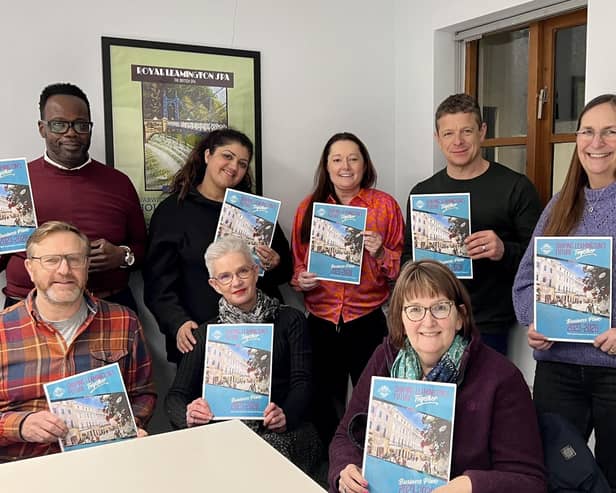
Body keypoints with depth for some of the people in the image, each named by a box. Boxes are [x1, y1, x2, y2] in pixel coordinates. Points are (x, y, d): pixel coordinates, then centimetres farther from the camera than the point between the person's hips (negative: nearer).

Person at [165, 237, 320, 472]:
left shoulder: (290, 320, 8)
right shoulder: (206, 333, 13)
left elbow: (302, 383, -1)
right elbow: (175, 396, 6)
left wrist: (285, 416, -24)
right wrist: (188, 415, -19)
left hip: (280, 432, -1)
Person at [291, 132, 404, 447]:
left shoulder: (385, 205, 0)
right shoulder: (308, 207, 6)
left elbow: (404, 267, 2)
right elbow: (296, 264, 14)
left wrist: (380, 254, -16)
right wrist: (301, 279, -7)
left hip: (367, 323, -2)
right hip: (321, 323, 2)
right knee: (324, 408, 12)